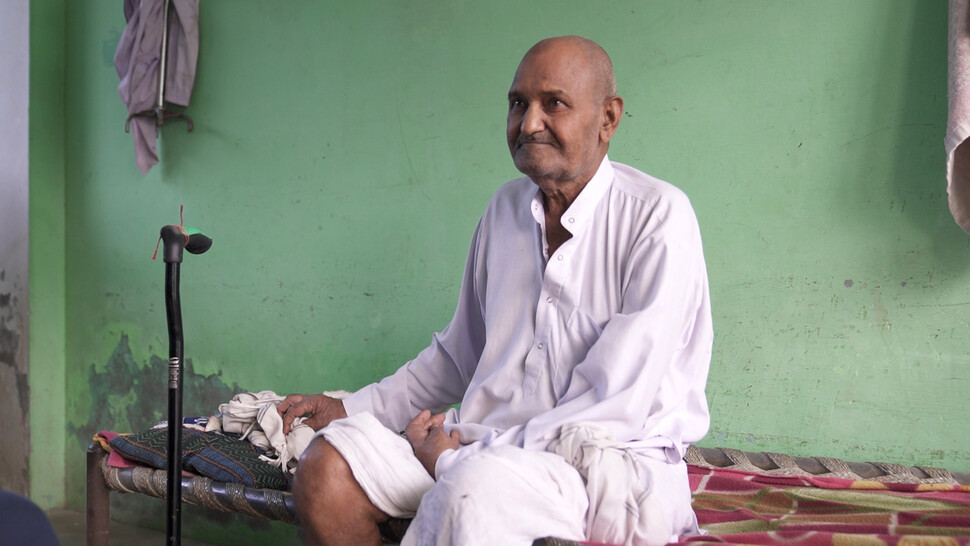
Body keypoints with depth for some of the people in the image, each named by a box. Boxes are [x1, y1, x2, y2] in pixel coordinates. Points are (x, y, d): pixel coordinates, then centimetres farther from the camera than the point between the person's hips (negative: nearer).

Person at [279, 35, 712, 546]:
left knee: (471, 487, -37)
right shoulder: (505, 210, 13)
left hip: (619, 468, -6)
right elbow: (460, 354, 24)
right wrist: (351, 409, 15)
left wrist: (466, 455, -15)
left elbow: (616, 402, -16)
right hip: (494, 449, 7)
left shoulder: (657, 217, -9)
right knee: (327, 465, -15)